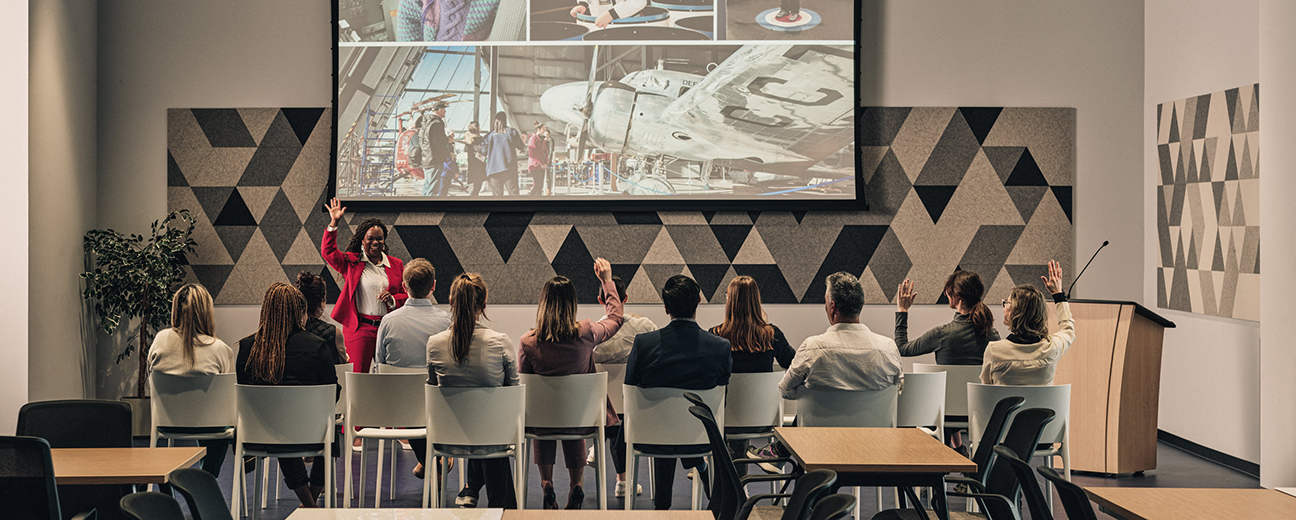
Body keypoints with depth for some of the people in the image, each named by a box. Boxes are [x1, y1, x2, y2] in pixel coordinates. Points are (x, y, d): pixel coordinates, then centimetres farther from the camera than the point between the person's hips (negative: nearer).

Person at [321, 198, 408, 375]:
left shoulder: (396, 265, 12)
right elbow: (328, 251, -6)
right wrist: (334, 223, -11)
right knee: (358, 376, -6)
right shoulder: (351, 262, 6)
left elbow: (406, 295, 13)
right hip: (359, 328, -2)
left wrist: (392, 299, -8)